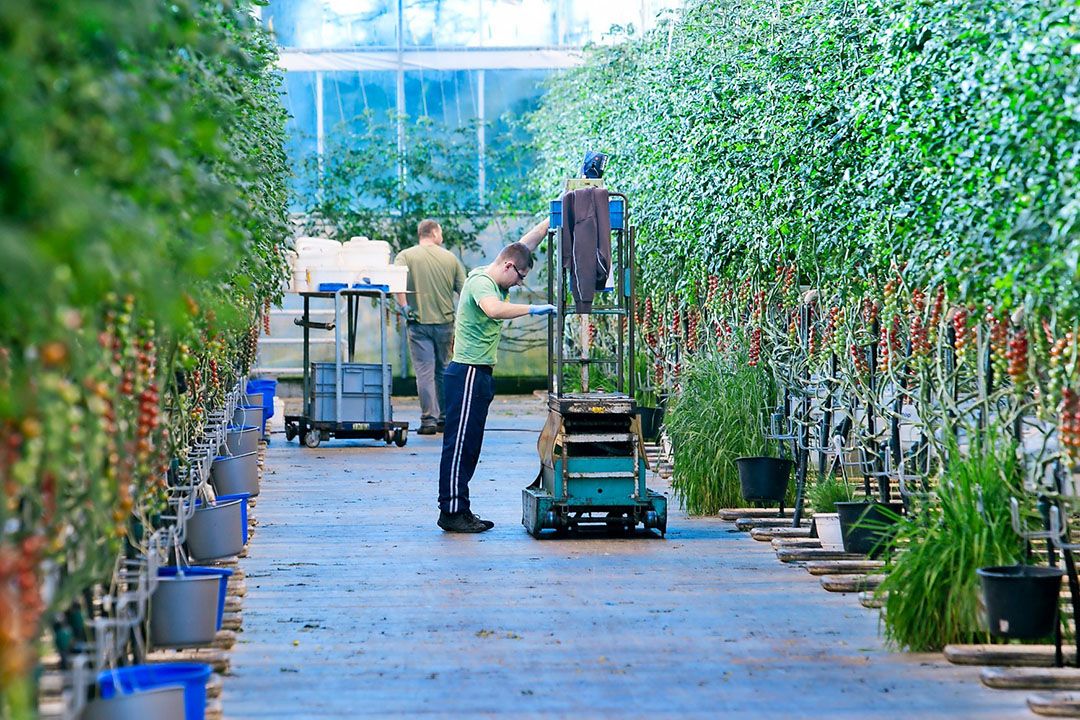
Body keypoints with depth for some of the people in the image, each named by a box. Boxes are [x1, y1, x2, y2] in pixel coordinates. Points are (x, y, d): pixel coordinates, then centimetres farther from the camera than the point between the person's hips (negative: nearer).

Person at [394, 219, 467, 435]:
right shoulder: (450, 258, 5)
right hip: (445, 322, 2)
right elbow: (464, 290, 6)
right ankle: (444, 418, 21)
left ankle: (429, 419, -6)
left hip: (419, 322, -2)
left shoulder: (406, 255, -1)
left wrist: (403, 306, -11)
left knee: (425, 371, -1)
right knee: (443, 370, 16)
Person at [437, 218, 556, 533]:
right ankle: (451, 511, -5)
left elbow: (527, 242, 20)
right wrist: (533, 309, -30)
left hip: (479, 374, 10)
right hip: (468, 373, -10)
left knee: (469, 446, 11)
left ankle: (459, 510, 15)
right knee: (459, 444, -7)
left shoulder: (496, 280, 14)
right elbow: (494, 309, -36)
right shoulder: (480, 282, -13)